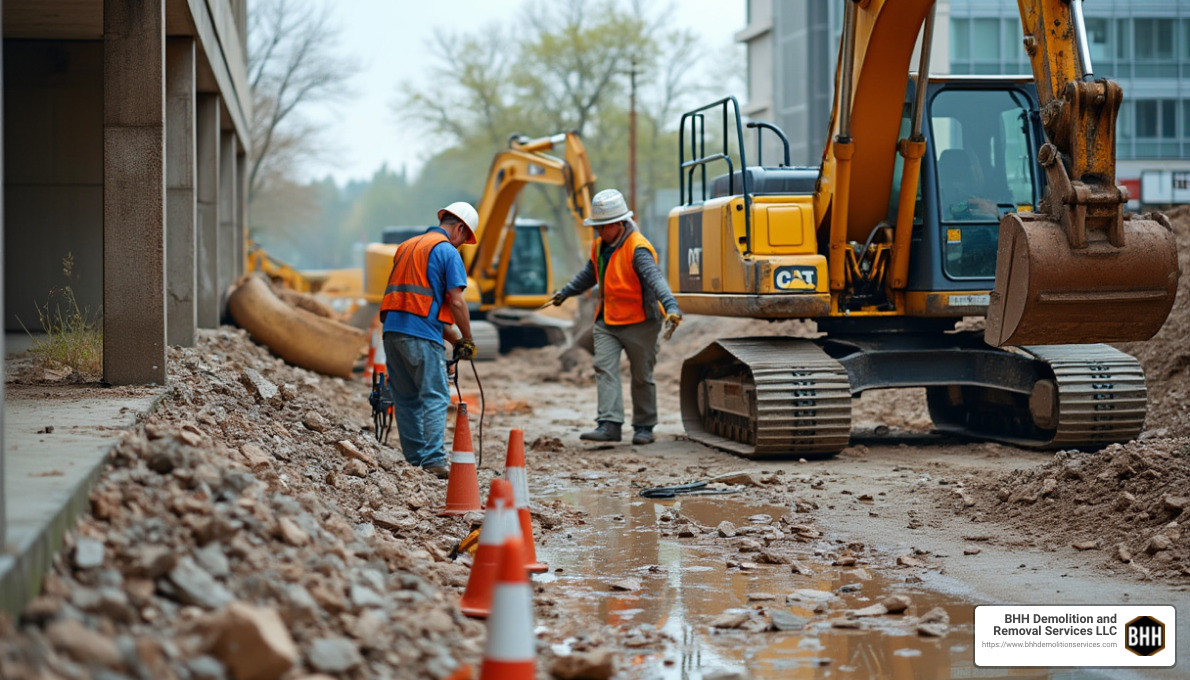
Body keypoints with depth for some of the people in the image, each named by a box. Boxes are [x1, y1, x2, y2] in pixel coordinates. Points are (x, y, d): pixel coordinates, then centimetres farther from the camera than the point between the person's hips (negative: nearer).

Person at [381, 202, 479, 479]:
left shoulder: (406, 246, 24)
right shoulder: (447, 251, -2)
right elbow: (455, 301, -10)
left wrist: (452, 338, 22)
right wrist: (467, 339, 4)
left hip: (392, 329, 8)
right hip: (421, 335, -8)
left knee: (406, 398, 10)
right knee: (435, 397, -5)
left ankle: (415, 460, 11)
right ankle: (434, 461, -12)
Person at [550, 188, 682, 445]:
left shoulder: (637, 249, -20)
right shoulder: (600, 246, 6)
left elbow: (655, 279, -34)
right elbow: (589, 275, 26)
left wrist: (671, 307, -49)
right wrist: (565, 292, 36)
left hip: (639, 323, -7)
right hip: (607, 321, 7)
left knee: (642, 376, 5)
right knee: (605, 368, -9)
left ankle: (644, 426, 17)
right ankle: (609, 424, -16)